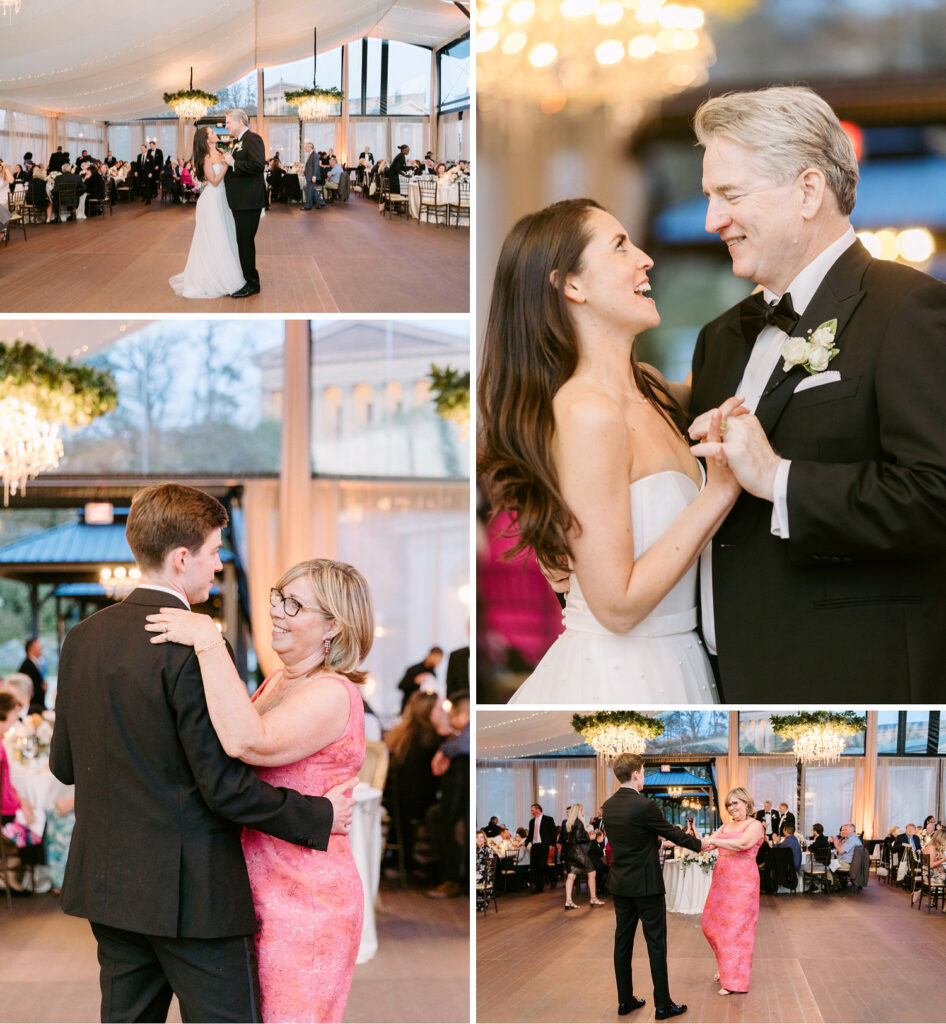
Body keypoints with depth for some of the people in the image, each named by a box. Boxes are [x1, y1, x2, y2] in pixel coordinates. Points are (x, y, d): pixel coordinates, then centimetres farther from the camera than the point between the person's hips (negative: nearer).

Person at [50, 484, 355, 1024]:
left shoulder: (83, 637, 5)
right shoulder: (195, 647, -19)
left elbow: (64, 763, 12)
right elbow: (225, 786, -19)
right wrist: (321, 817, -7)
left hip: (106, 879, 8)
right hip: (191, 889, -7)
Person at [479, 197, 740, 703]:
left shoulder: (647, 388, 5)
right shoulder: (587, 414, -21)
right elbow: (617, 605, -22)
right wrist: (721, 487, -22)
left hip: (671, 667, 9)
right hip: (616, 677, -9)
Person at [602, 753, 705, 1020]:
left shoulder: (609, 806, 3)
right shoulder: (644, 805, -19)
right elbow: (671, 832, -8)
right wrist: (698, 844, 10)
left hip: (620, 884, 7)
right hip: (646, 884, -7)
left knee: (623, 940, 12)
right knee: (656, 943, 0)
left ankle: (625, 1000, 17)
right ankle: (663, 1004, 4)